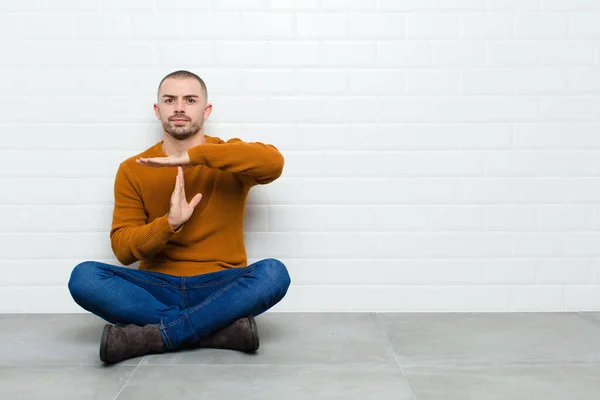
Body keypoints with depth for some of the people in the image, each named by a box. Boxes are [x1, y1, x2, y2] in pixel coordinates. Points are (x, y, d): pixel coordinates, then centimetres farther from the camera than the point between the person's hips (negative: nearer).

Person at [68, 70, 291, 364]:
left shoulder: (231, 160, 3)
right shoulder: (132, 170, 5)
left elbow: (274, 162, -21)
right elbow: (122, 248, -2)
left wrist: (192, 156, -24)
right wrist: (168, 223, -22)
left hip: (222, 288, -1)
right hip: (159, 288, 2)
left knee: (274, 272, -31)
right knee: (84, 277, -24)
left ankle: (151, 336, -28)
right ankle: (223, 327, -27)